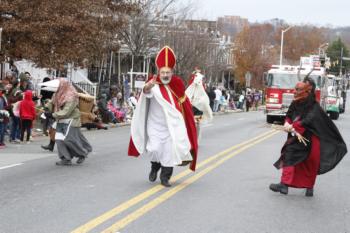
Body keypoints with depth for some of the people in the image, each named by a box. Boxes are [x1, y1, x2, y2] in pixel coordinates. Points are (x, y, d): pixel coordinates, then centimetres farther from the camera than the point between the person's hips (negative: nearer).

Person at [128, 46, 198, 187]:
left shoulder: (177, 86, 0)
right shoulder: (154, 86, -12)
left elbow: (184, 105, 14)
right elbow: (147, 93, -36)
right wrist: (147, 88, -59)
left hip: (172, 126, 2)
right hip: (155, 125, -2)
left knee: (169, 151, -4)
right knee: (155, 149, -12)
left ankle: (165, 177, 13)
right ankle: (155, 166, 21)